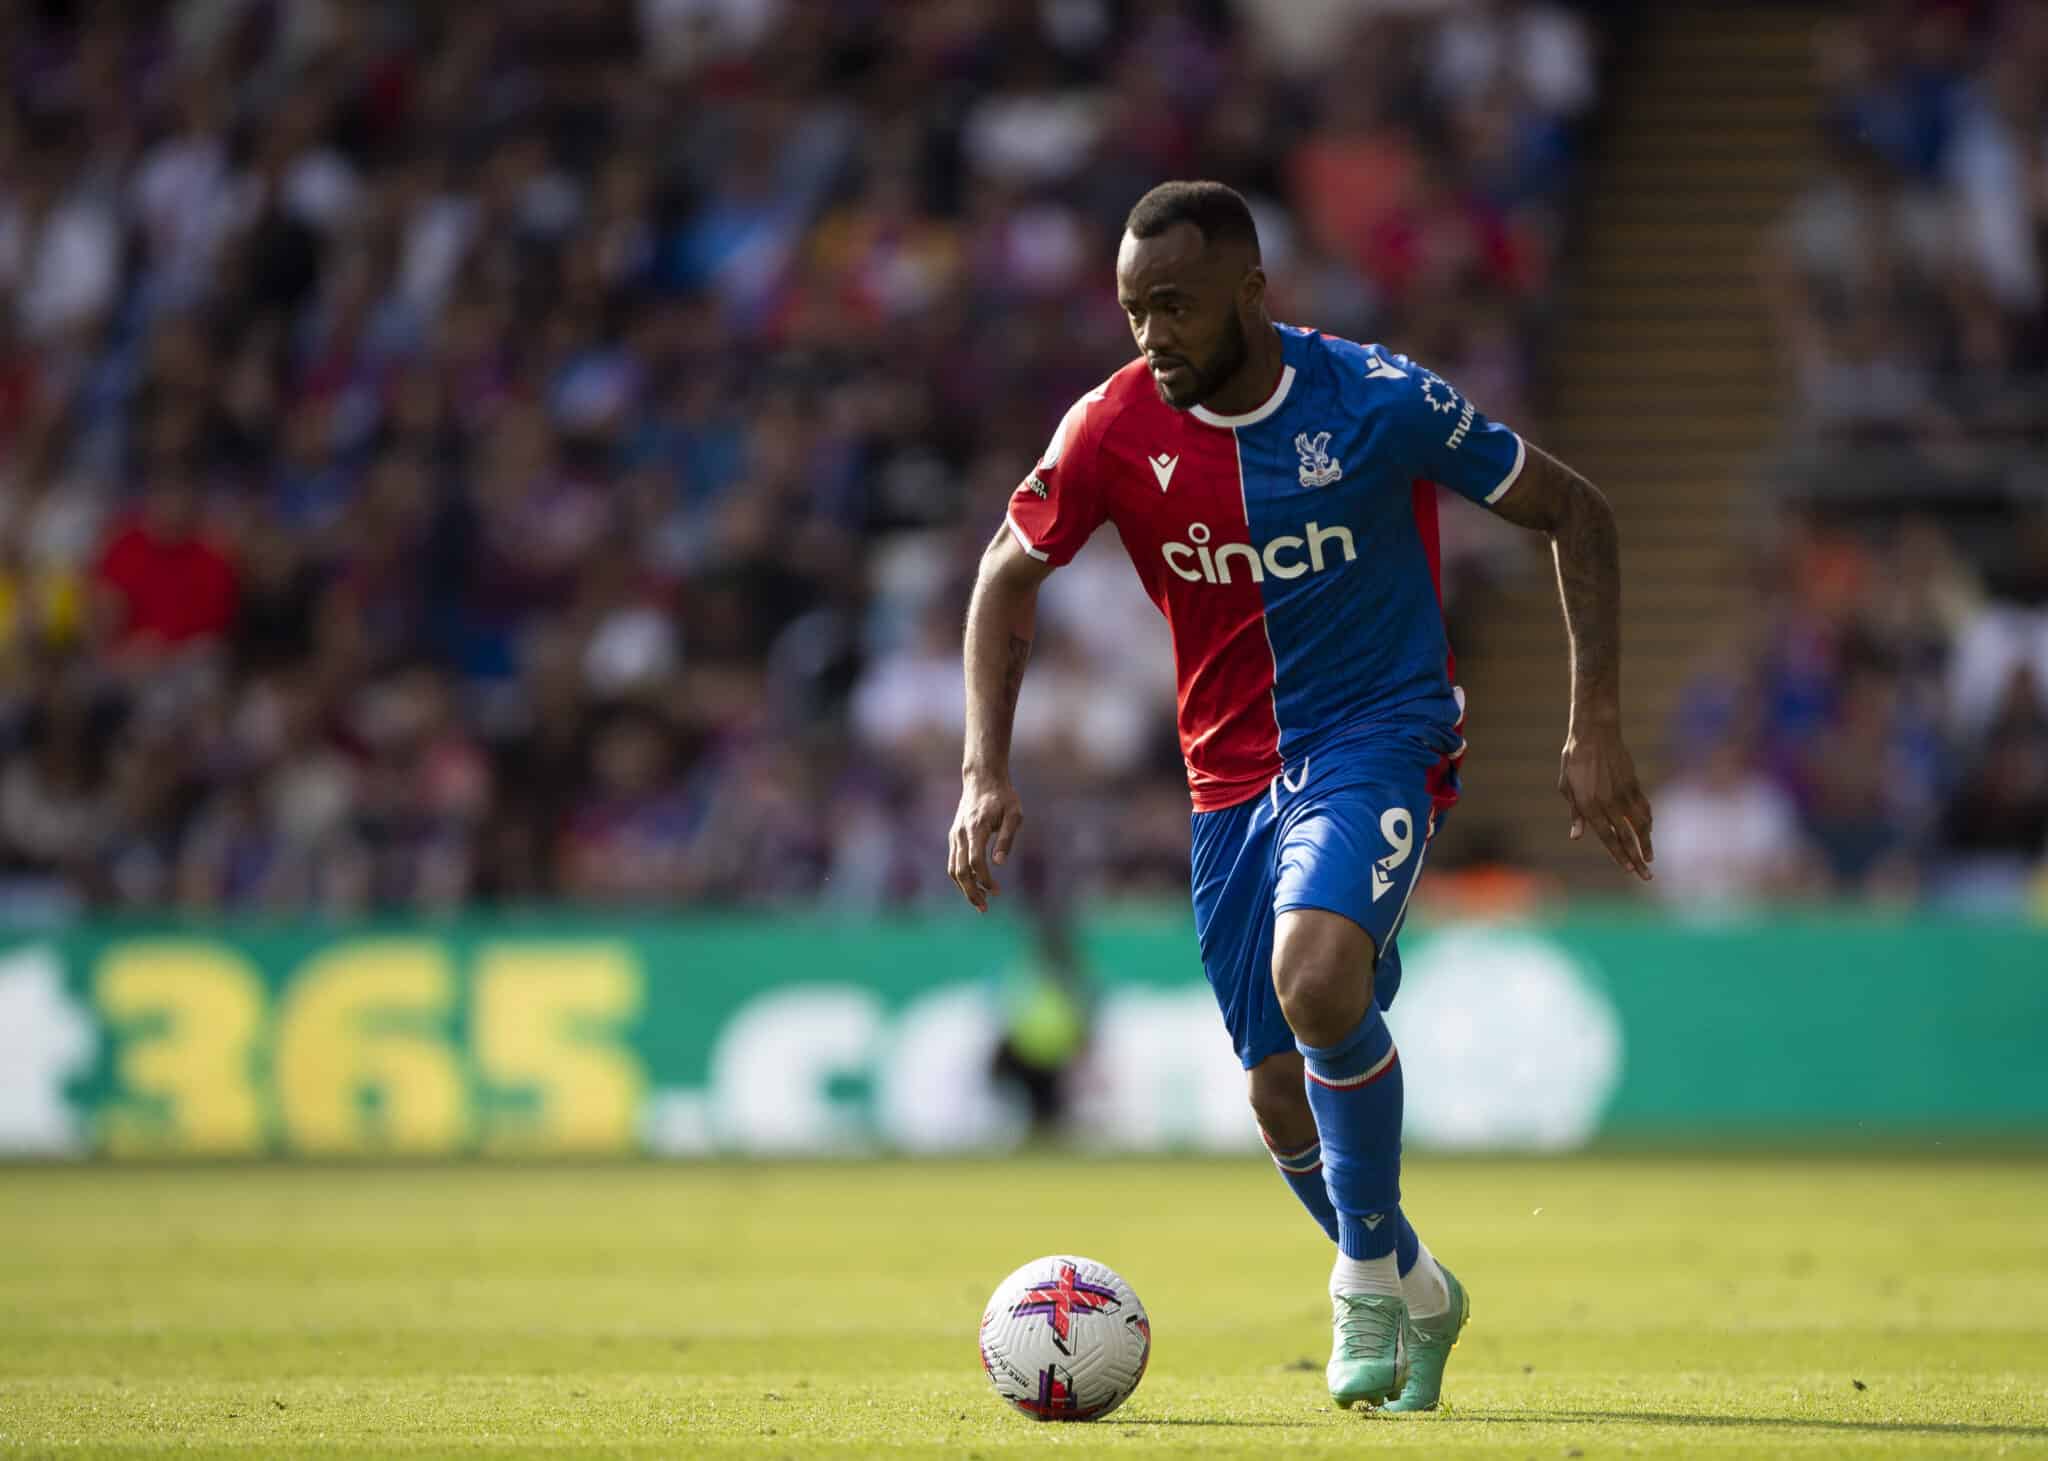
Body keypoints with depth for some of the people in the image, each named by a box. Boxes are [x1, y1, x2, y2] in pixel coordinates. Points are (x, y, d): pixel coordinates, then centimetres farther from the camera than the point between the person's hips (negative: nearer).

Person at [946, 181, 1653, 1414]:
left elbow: (1576, 514, -5)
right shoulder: (1116, 426, -8)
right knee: (1285, 1096, 5)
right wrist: (986, 775, -2)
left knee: (1316, 978, -32)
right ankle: (1417, 1293, 35)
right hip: (1232, 775, 4)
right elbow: (1011, 573, 8)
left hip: (1378, 737, -4)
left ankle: (1369, 1272, -11)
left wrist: (1598, 730, -10)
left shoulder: (1378, 401, -16)